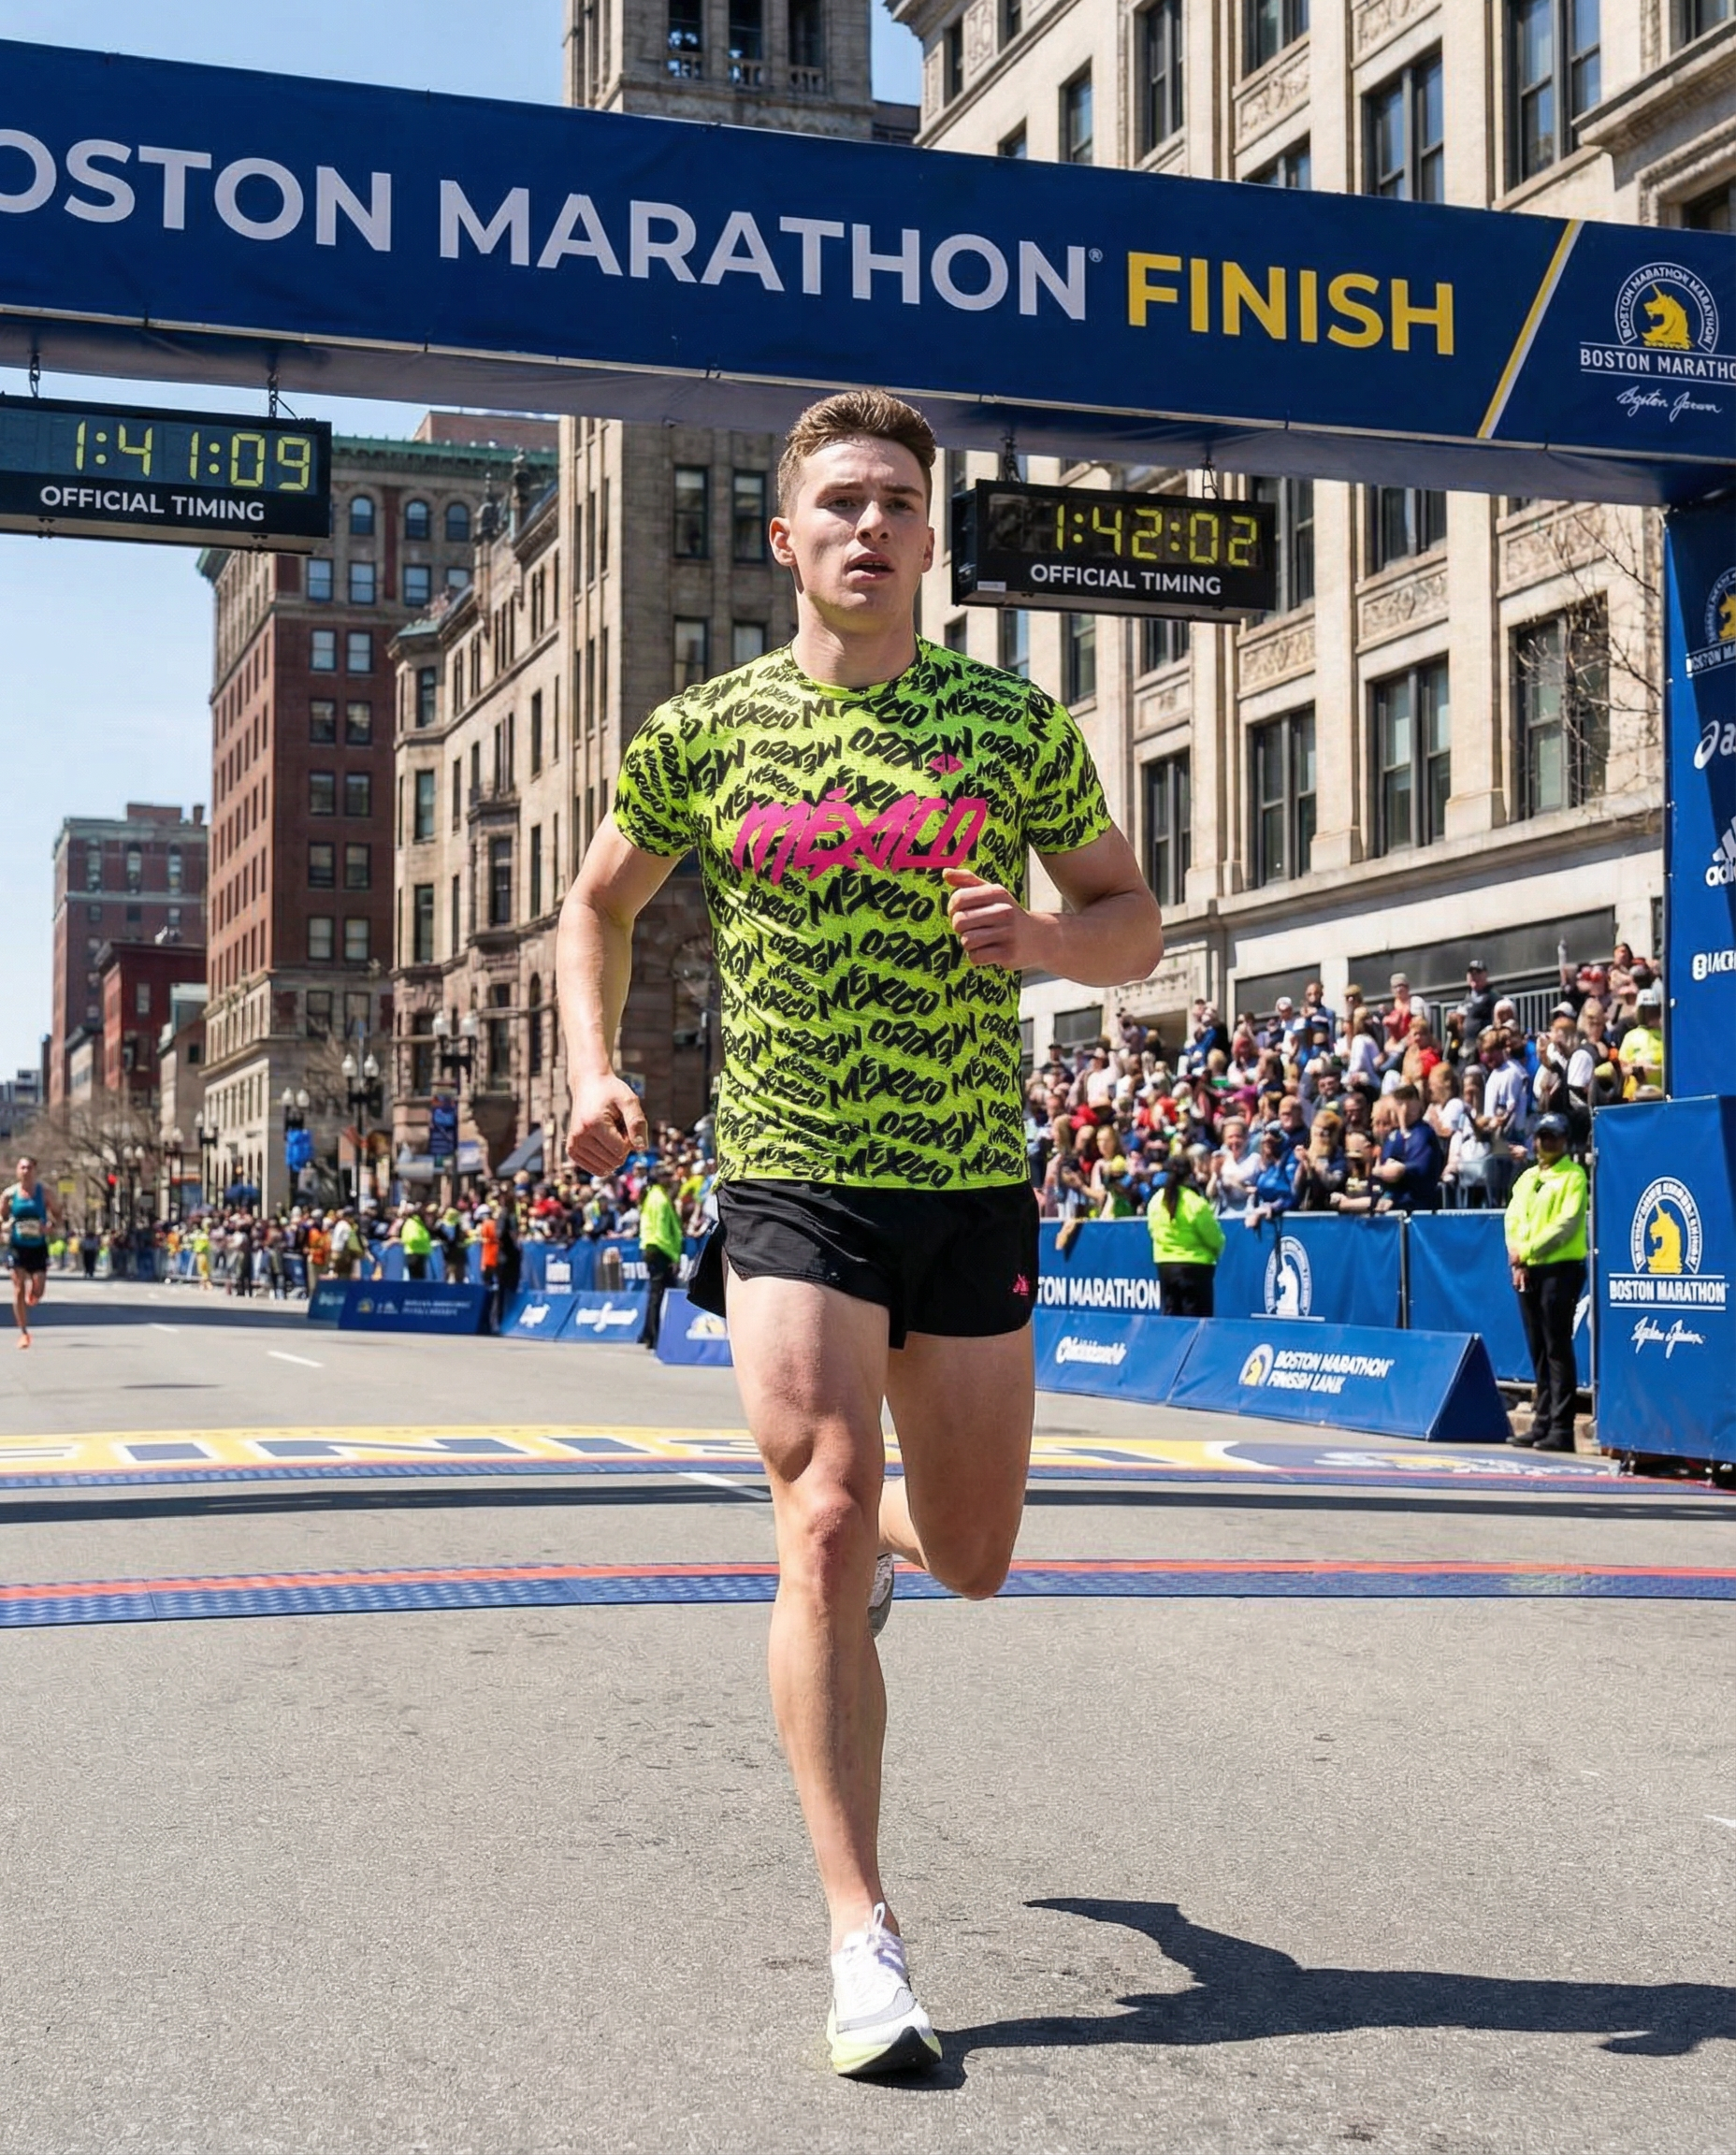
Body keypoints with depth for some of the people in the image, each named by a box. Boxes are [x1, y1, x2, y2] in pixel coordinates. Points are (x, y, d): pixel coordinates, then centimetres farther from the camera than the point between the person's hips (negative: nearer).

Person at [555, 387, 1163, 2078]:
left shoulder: (1014, 724, 2)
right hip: (789, 1189, -1)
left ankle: (879, 1539, 52)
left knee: (968, 1559, 12)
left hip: (973, 1191, 2)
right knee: (821, 1533, -15)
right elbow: (599, 904, 18)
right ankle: (864, 1942, -8)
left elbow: (1134, 919, 9)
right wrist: (593, 1069, 3)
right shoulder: (699, 732, 3)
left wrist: (1046, 935, -14)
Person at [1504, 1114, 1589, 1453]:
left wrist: (1527, 1250, -15)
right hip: (1528, 1271, 7)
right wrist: (1516, 1257, -6)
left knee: (1557, 1349, -8)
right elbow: (1513, 1220, 11)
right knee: (1538, 1350, 9)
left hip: (1560, 1269, -7)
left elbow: (1566, 1224, -13)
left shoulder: (1573, 1176, -3)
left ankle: (1561, 1428, -7)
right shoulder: (1526, 1178, 17)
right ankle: (1542, 1422, 14)